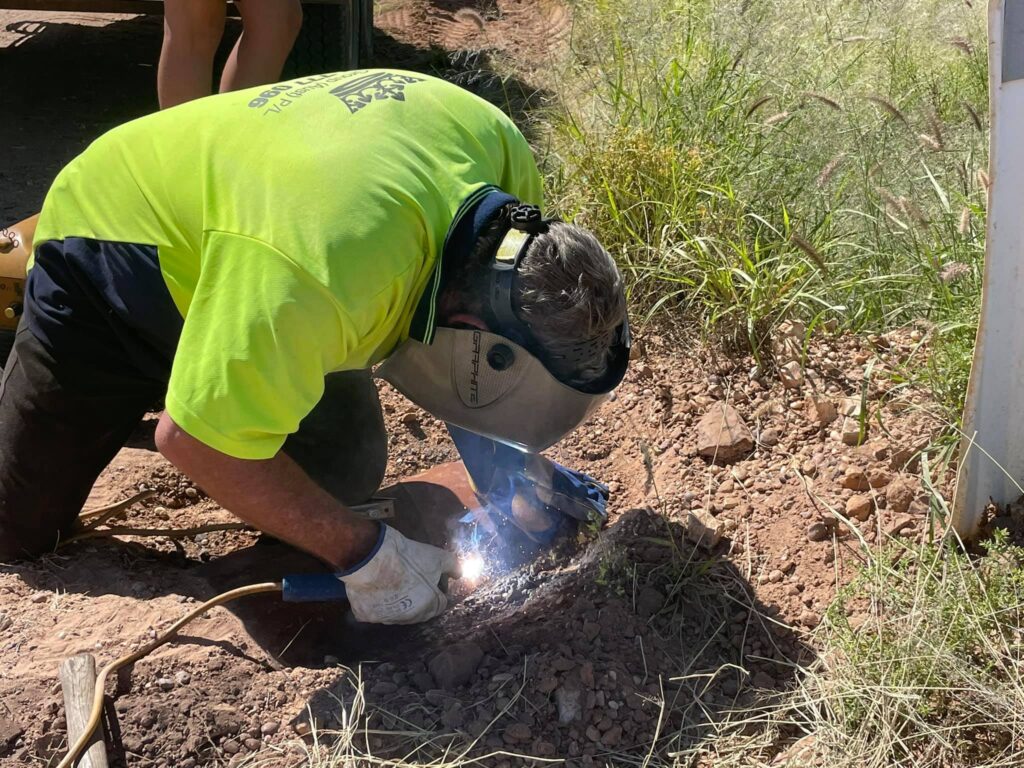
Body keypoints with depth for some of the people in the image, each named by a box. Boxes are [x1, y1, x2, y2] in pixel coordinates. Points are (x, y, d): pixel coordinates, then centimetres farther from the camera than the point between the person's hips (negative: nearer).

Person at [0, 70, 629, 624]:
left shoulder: (496, 144, -25)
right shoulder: (324, 282, -46)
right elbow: (196, 442, -34)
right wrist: (366, 554, -28)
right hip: (110, 273, -5)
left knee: (347, 478, 0)